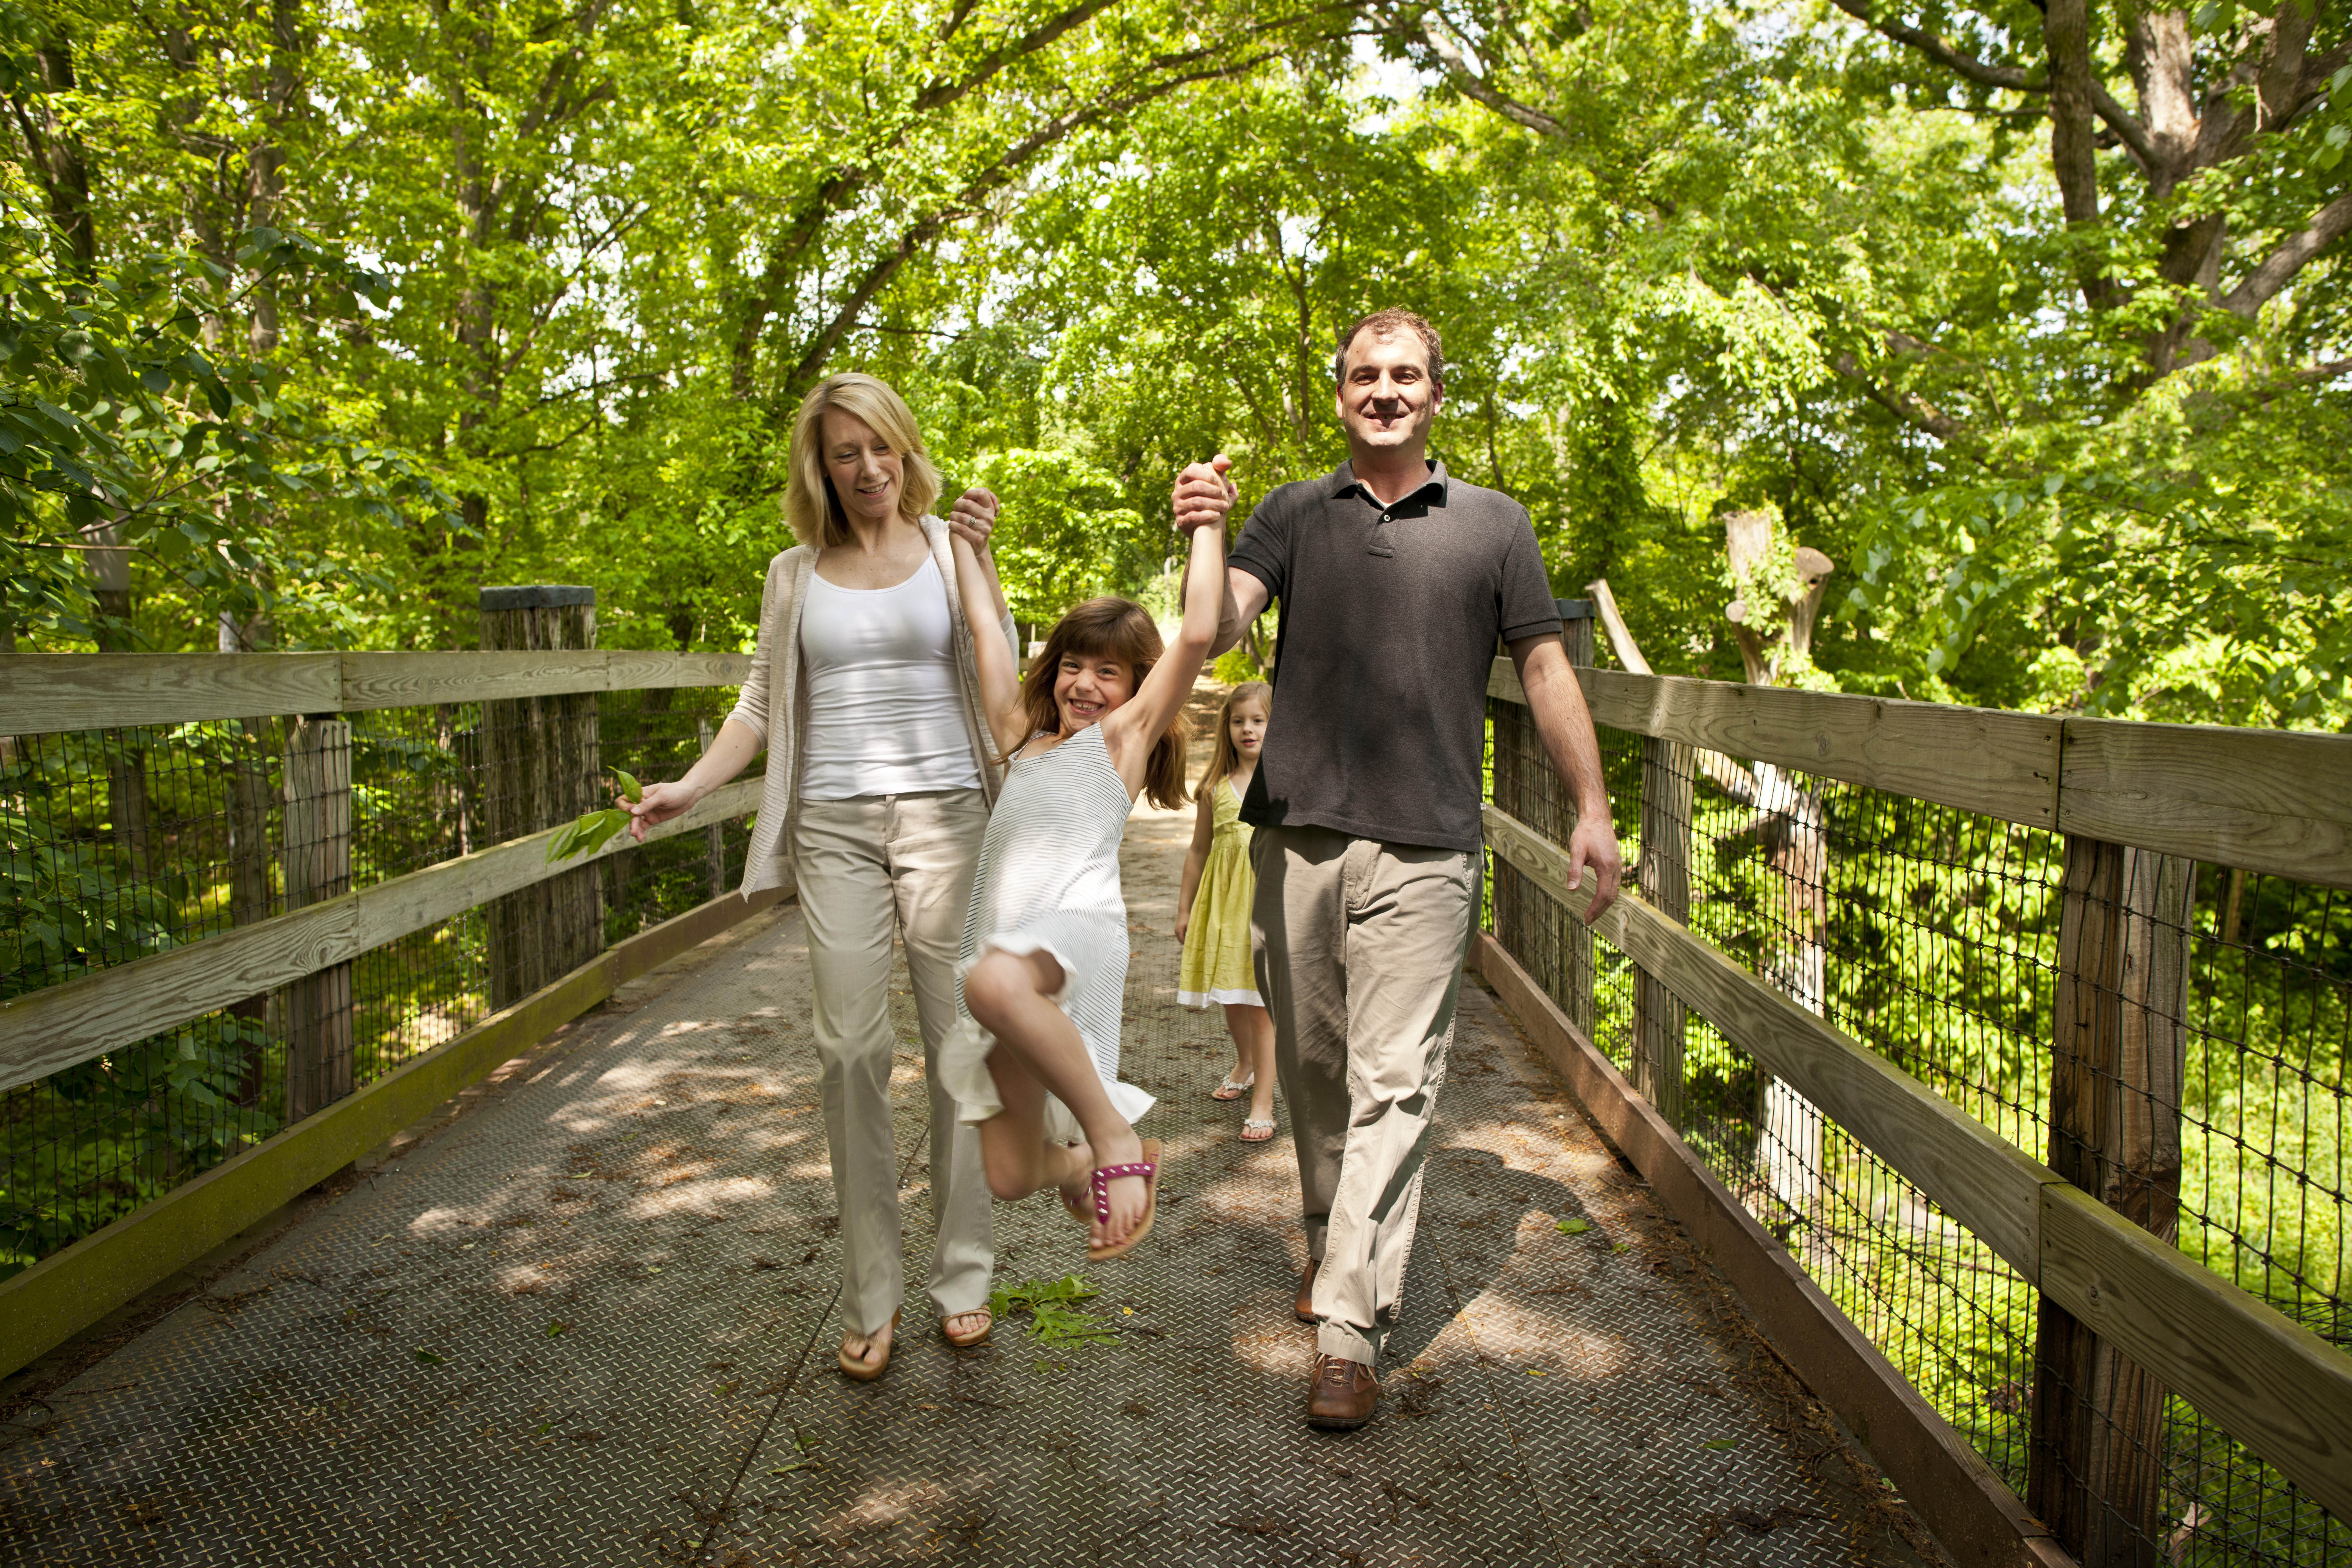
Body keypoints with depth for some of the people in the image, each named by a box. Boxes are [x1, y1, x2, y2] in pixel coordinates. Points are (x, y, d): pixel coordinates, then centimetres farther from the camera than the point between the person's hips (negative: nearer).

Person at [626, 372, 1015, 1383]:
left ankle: (963, 1277, 15)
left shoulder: (950, 544, 6)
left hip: (944, 814, -1)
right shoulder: (797, 573, 12)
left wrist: (978, 565, -17)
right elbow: (764, 704, 14)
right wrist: (688, 788, 2)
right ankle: (870, 1297, 10)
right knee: (848, 1047, -2)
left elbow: (999, 670, -5)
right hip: (835, 825, 1)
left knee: (959, 1040, 1)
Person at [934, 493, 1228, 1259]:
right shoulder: (1022, 738, 27)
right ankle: (1085, 1166, 36)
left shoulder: (1126, 732, 13)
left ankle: (1113, 1135, -24)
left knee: (996, 982, -43)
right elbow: (988, 631, 30)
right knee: (1011, 1178, 1)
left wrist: (1207, 524, 8)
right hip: (1002, 943, 6)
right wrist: (963, 537, 35)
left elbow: (1197, 634, 2)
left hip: (1078, 927, -6)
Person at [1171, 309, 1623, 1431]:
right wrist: (1203, 544, -23)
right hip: (1296, 832, 2)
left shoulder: (1491, 525, 9)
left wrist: (1593, 809, 7)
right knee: (1310, 1063, 13)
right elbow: (1218, 630, -3)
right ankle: (1330, 1239, 34)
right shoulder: (1294, 514, 11)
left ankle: (1350, 1326, 0)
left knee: (1392, 1082, -5)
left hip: (1424, 846, -2)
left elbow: (1545, 668, 10)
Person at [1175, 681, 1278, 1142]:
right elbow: (1199, 849, 11)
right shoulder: (1215, 787, 5)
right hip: (1223, 900, 4)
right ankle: (1245, 1066, 43)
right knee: (1231, 999, 15)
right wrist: (1185, 907, 12)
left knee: (1262, 1003, -5)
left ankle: (1263, 1103, 1)